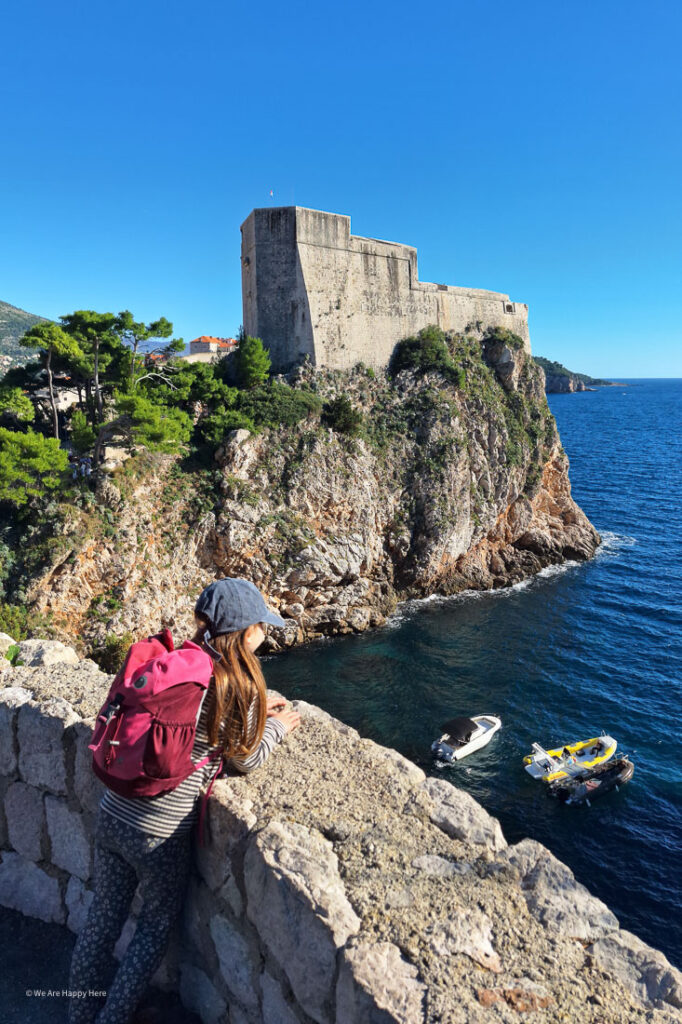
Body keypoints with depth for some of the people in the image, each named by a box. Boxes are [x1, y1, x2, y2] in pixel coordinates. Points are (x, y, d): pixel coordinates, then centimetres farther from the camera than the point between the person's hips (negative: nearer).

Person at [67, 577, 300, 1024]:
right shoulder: (238, 687, -18)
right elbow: (245, 758, -4)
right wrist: (275, 726, 12)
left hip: (112, 814, 6)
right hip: (158, 835, -5)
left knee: (103, 919, 25)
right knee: (156, 927, 23)